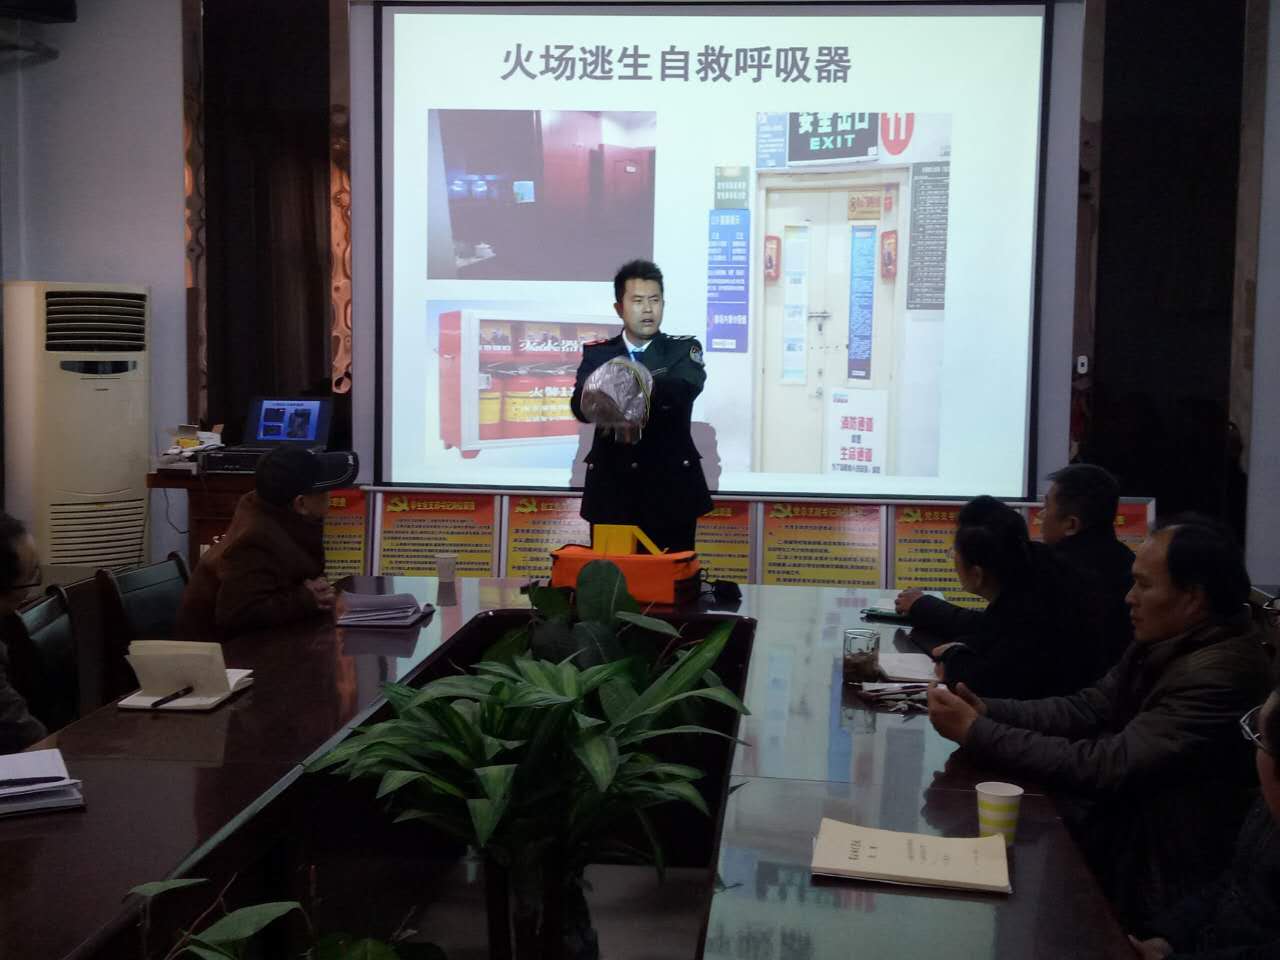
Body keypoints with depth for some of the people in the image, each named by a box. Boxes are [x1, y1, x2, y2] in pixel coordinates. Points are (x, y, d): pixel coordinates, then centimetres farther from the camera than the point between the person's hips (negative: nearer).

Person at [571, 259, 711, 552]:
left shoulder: (683, 350, 6)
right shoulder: (597, 354, 9)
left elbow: (683, 388, -16)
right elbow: (581, 406, -9)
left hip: (670, 489, -1)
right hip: (610, 489, 1)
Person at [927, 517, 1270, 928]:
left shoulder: (1217, 676, -26)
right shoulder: (1165, 641, 4)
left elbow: (1109, 766, -28)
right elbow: (1089, 707, 6)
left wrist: (977, 733, -24)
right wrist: (987, 710, -10)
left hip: (1153, 879, -8)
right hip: (1125, 817, 8)